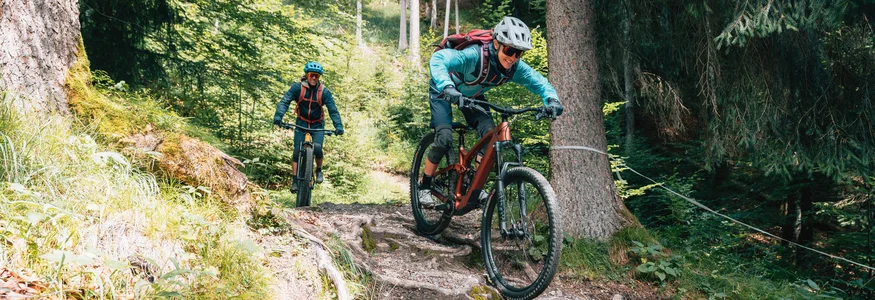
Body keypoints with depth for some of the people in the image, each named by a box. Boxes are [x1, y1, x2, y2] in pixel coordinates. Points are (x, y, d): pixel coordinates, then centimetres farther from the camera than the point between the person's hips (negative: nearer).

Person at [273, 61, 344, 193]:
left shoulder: (324, 92, -14)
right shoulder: (297, 87, -15)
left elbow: (333, 110, -18)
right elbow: (284, 101, -22)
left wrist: (338, 126, -34)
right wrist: (278, 116, -40)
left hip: (317, 125, 0)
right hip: (301, 123, 0)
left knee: (317, 149, -19)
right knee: (297, 151, -10)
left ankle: (319, 170, 11)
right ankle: (295, 181, -2)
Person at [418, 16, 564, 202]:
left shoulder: (516, 68, -24)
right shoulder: (475, 55, -41)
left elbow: (539, 82, -16)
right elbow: (438, 59, -51)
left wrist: (552, 100, -38)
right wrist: (447, 87, -68)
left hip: (472, 95, 5)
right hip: (444, 91, -5)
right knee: (445, 138, -21)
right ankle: (424, 185, 0)